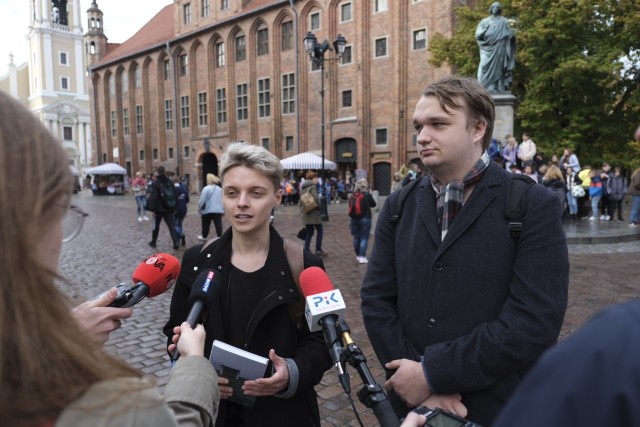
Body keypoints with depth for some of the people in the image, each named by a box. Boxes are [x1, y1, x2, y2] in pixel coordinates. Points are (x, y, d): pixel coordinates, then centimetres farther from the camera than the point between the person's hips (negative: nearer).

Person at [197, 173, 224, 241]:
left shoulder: (206, 188, -12)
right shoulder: (219, 189, 5)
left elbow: (202, 201, -12)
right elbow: (222, 200, 8)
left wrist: (199, 210, -1)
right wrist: (223, 209, 16)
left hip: (207, 210, -3)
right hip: (218, 210, 3)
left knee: (206, 225, 16)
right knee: (218, 225, 0)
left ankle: (204, 236, 34)